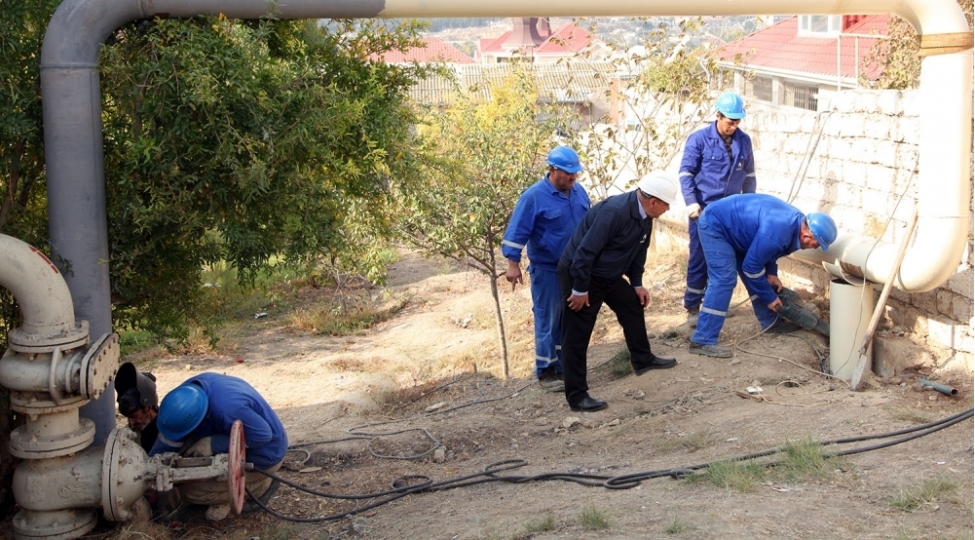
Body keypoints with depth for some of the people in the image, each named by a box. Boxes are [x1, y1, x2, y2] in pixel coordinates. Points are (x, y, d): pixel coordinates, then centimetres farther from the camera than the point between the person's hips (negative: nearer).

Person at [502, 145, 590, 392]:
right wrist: (513, 264, -18)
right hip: (547, 270, -6)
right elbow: (517, 232, -14)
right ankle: (545, 372, 9)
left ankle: (564, 365, 24)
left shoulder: (579, 192, 4)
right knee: (548, 321, -1)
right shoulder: (534, 196, -16)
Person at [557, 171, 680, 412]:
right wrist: (580, 290, -24)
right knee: (577, 338, -4)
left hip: (609, 275, 9)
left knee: (634, 305, 20)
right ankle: (577, 396, 1)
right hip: (578, 273, -9)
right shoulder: (615, 212, -31)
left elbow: (638, 251, 13)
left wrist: (637, 283, 11)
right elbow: (585, 251, -29)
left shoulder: (644, 216, -2)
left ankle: (642, 359, 39)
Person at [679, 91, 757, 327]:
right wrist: (691, 202, -19)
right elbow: (686, 173, -8)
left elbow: (749, 175, 14)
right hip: (704, 210, -4)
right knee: (699, 259, -1)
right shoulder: (699, 139, -8)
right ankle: (692, 307, 8)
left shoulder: (744, 141, 4)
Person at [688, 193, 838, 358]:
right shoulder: (777, 233, -31)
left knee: (758, 277, 13)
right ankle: (703, 341, -20)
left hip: (728, 224, 10)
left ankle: (770, 322, 27)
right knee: (723, 280, -18)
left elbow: (765, 250, 15)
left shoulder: (796, 221, -2)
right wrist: (770, 298, -10)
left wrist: (772, 274, 2)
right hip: (714, 224, -10)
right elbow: (751, 267, -21)